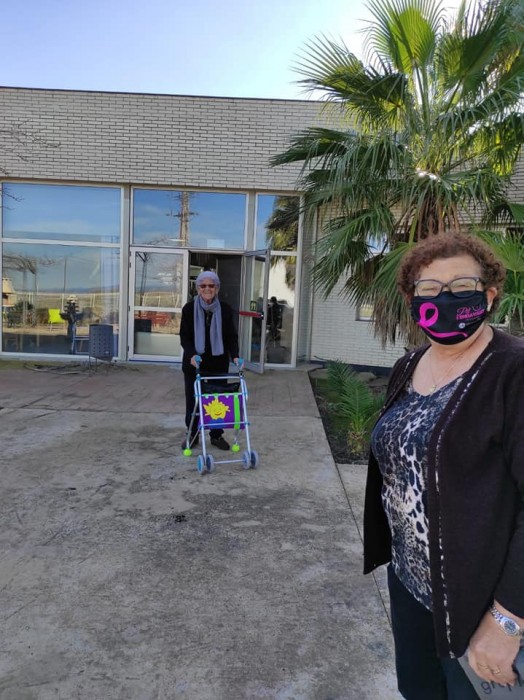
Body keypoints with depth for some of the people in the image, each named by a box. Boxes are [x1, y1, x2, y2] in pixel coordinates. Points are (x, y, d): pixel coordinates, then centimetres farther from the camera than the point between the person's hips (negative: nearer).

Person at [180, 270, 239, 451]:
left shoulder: (225, 309, -2)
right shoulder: (189, 309, -5)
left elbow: (231, 336, -1)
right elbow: (184, 336, -6)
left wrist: (235, 356, -17)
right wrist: (192, 354, -23)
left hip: (218, 363, 1)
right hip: (193, 363, 0)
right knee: (192, 400, 9)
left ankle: (217, 435, 22)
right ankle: (192, 434, 25)